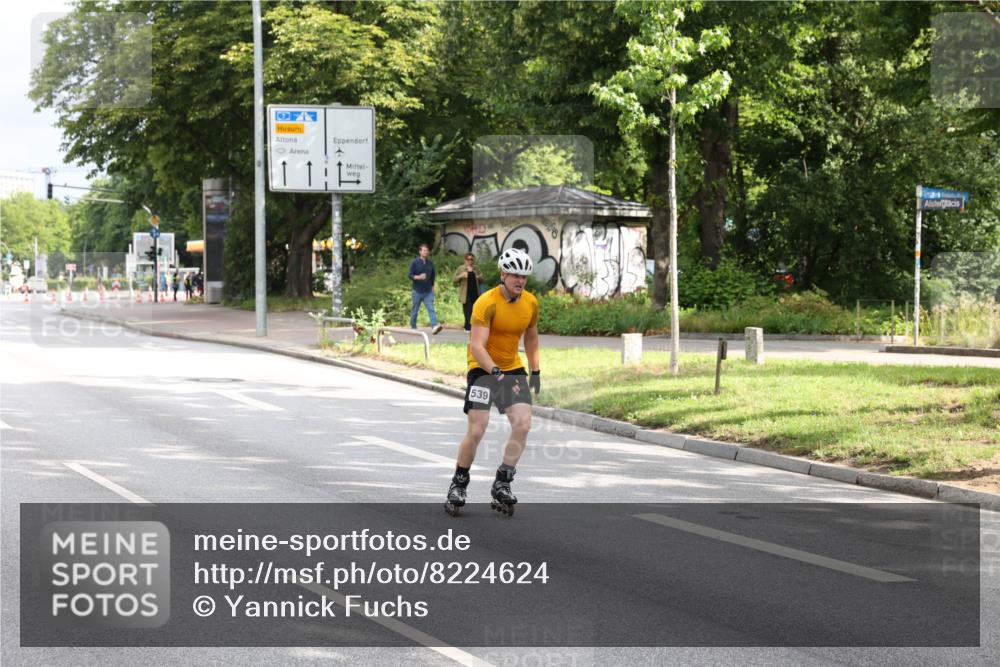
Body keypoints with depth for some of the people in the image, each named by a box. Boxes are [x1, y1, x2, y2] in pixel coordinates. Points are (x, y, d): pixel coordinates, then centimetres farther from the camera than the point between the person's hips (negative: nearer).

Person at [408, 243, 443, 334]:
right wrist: (418, 277, -25)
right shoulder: (415, 263, -3)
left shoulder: (430, 263, 8)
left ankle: (435, 326, -25)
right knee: (415, 310, 8)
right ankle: (413, 327, 22)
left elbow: (433, 275, 19)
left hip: (428, 292, 2)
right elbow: (410, 275, -8)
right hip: (417, 291, -2)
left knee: (431, 309, -12)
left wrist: (432, 286, 15)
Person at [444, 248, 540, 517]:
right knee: (476, 431, -11)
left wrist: (536, 372, 12)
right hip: (483, 368, -5)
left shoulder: (531, 303, -1)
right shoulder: (486, 303, -20)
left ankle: (502, 484, -1)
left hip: (513, 369, 5)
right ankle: (458, 484, 9)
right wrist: (496, 373, -39)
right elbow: (477, 346, -27)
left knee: (523, 425, -12)